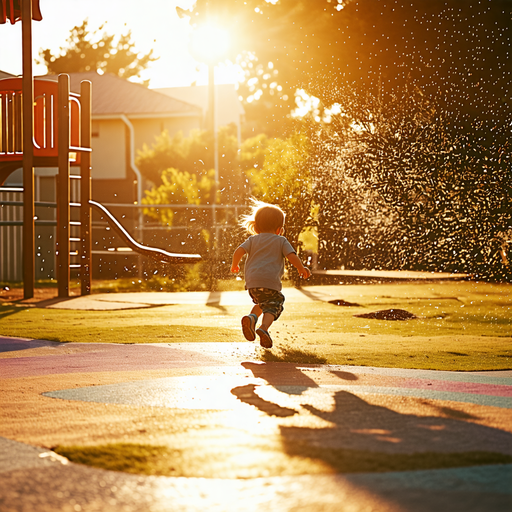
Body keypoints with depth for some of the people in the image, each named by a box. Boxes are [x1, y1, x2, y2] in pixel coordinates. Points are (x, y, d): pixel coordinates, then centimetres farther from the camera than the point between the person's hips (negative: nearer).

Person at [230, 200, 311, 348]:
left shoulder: (252, 240, 18)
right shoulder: (281, 241, 13)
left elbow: (239, 251, 4)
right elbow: (292, 256, 2)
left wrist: (234, 265, 21)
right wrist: (302, 269, 18)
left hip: (252, 281, 4)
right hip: (271, 281, -4)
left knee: (262, 303, 26)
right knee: (273, 306, -4)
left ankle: (252, 317, -3)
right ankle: (263, 328, -32)